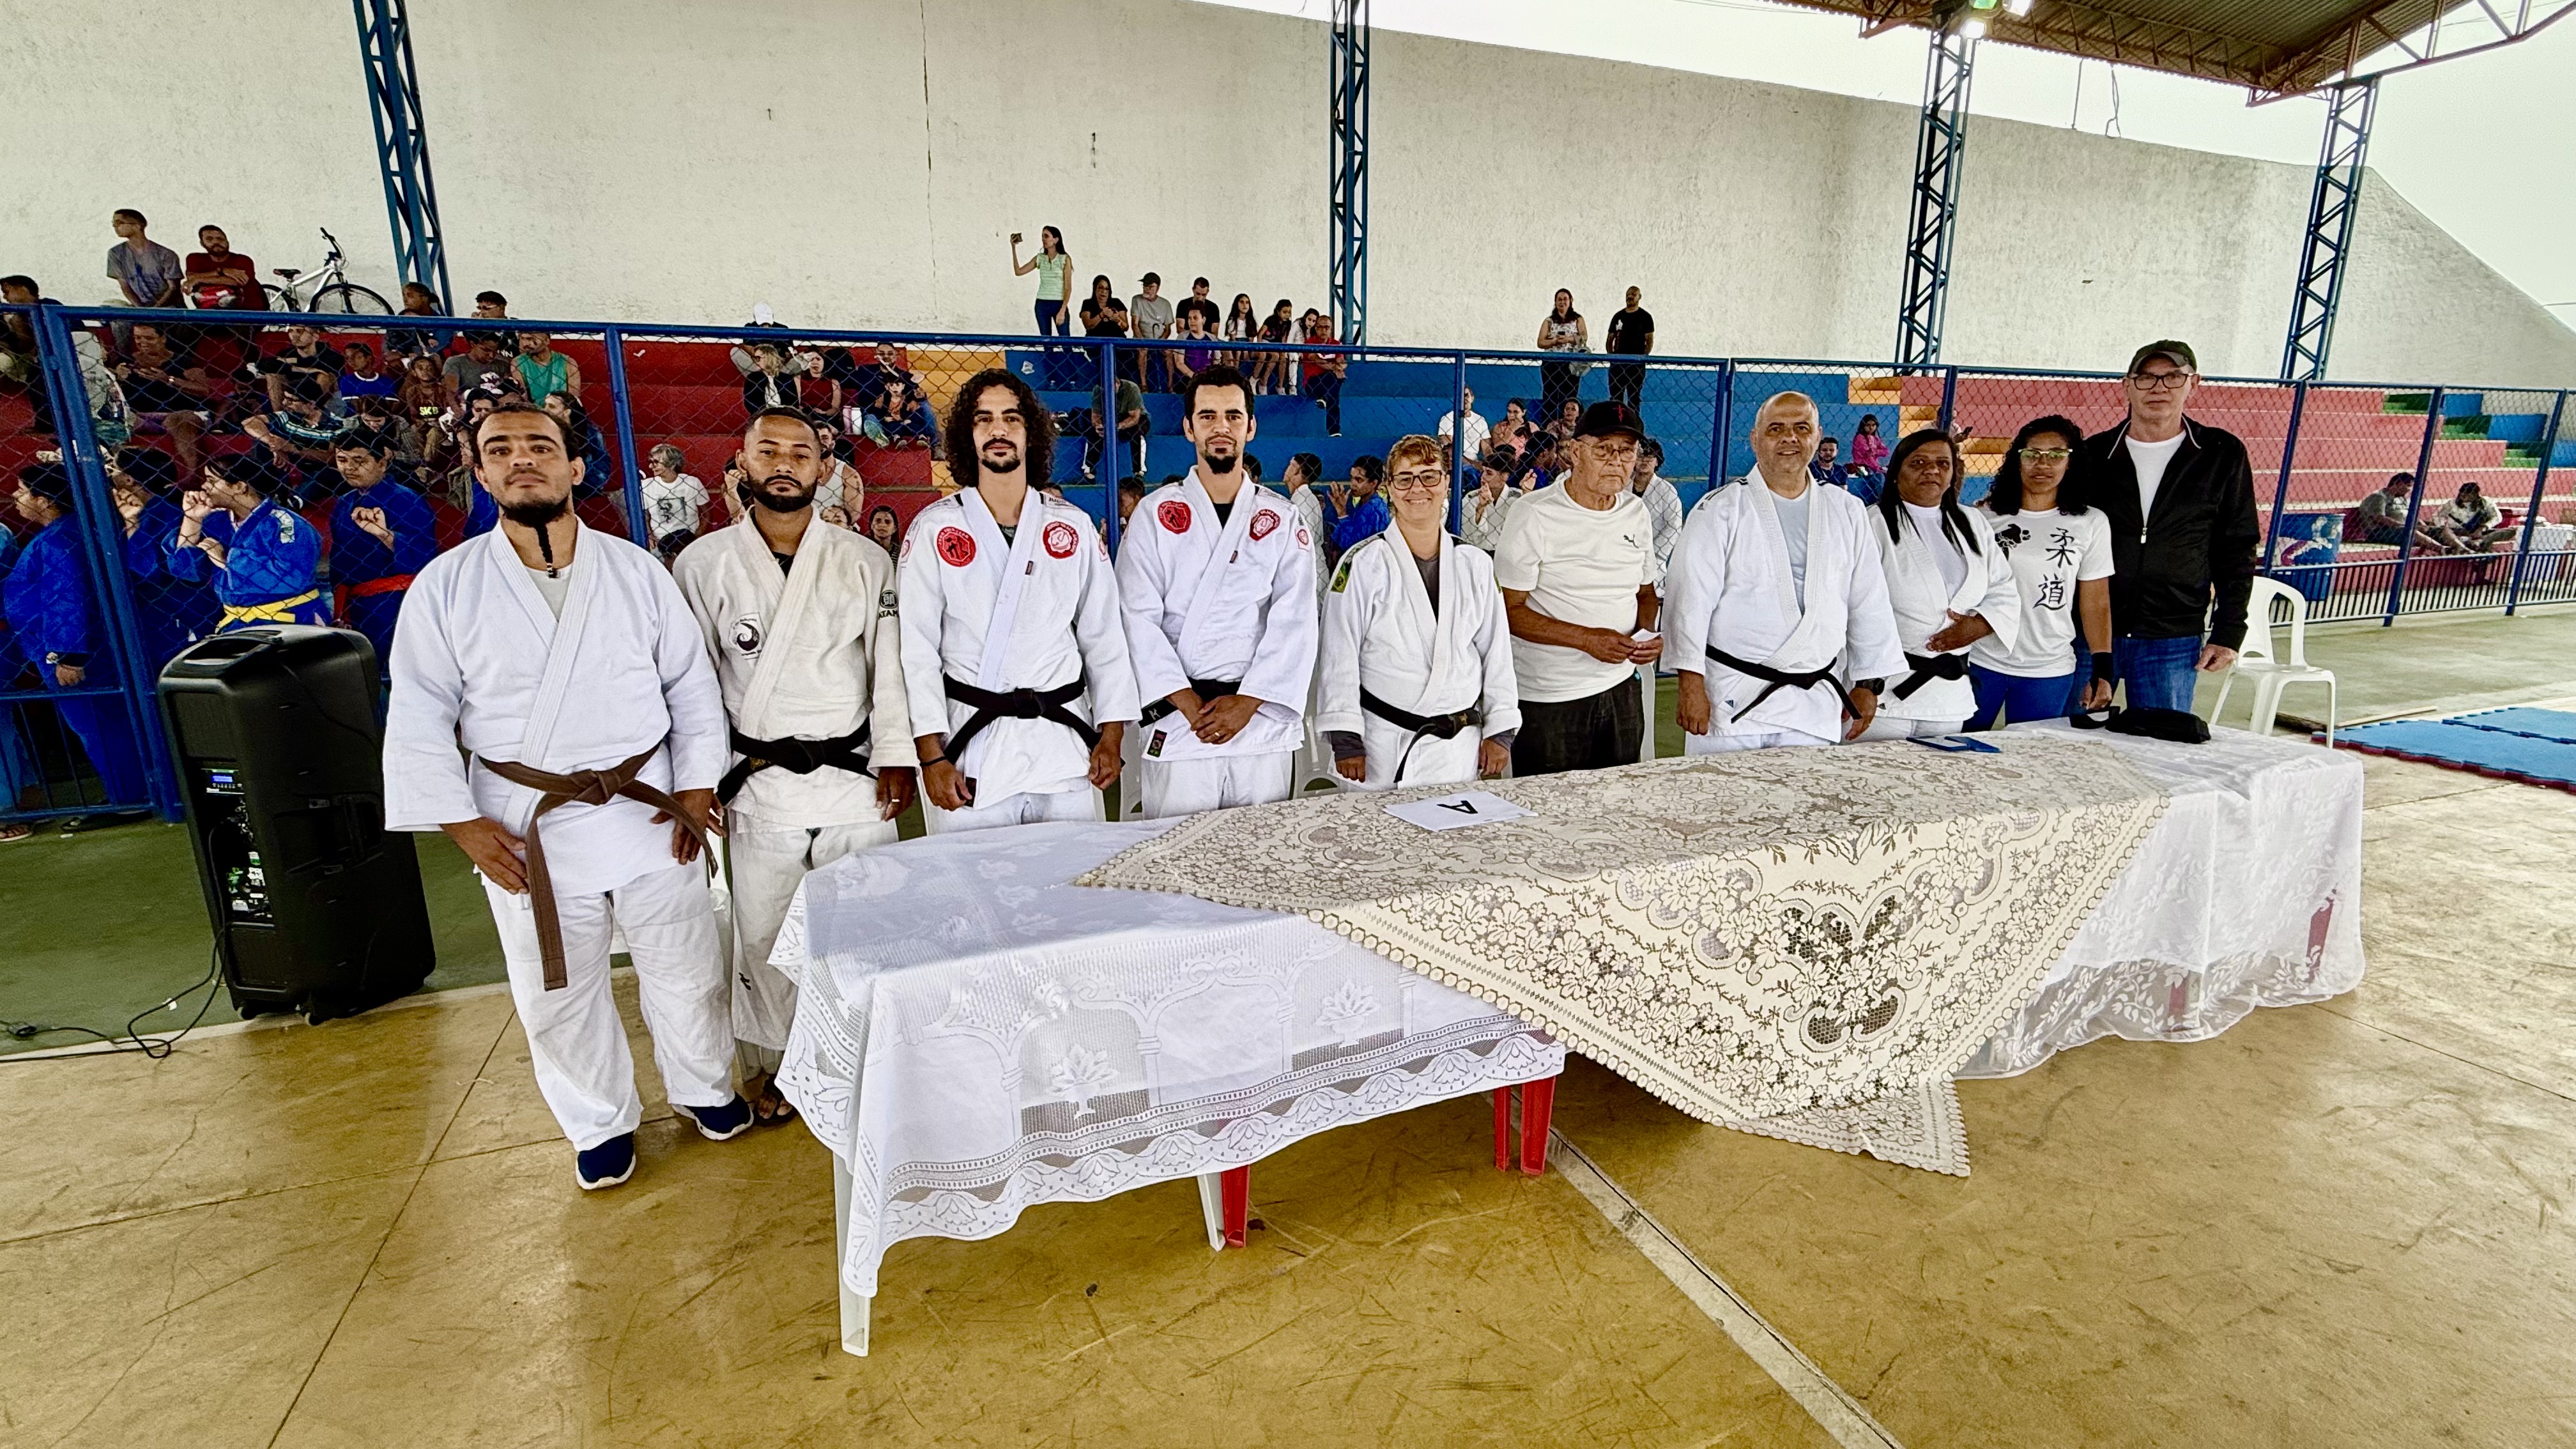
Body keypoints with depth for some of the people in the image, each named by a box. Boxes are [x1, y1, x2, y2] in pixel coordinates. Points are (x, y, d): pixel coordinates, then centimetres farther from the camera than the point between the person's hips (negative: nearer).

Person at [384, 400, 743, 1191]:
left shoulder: (636, 571, -1)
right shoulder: (445, 585, -3)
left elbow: (692, 683, 2)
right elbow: (419, 721, -1)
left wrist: (696, 789, -4)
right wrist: (465, 826, -7)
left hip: (648, 811, 0)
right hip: (526, 828, 0)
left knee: (685, 970, 13)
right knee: (557, 994, 14)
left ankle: (703, 1088, 39)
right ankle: (601, 1123, 37)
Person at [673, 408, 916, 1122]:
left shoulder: (865, 561, 3)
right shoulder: (703, 563, 2)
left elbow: (890, 664, 3)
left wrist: (897, 757, -2)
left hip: (856, 776, 0)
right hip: (757, 783, 0)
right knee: (761, 933, 10)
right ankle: (769, 1063, 32)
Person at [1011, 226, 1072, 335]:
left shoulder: (1065, 259, -4)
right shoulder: (1040, 258, 8)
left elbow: (1068, 288, -7)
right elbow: (1018, 272, 4)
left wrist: (1062, 311, -16)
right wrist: (1014, 248, -2)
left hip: (1058, 304, -4)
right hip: (1042, 305, 4)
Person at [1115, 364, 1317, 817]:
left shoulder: (1282, 520, 8)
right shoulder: (1156, 514, 4)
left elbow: (1294, 623, 0)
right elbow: (1139, 620, -4)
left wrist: (1247, 703, -11)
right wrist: (1190, 707, -13)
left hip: (1264, 722, 2)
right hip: (1175, 723, -1)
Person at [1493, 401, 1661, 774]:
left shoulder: (1635, 512, 7)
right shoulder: (1533, 515, -12)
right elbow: (1508, 610, -15)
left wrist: (1647, 634, -3)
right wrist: (1588, 639, -22)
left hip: (1621, 688, 6)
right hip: (1548, 700, -6)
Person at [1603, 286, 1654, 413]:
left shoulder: (1645, 317, 4)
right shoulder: (1618, 316, 14)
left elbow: (1650, 340, 1)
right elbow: (1610, 339, 15)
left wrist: (1643, 357, -12)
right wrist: (1610, 355, -1)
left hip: (1637, 363, -3)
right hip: (1617, 362, 3)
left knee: (1634, 397, -1)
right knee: (1615, 397, 3)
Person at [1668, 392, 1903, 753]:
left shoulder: (1848, 512, 11)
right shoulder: (1721, 509, -3)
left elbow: (1869, 603, 15)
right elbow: (1691, 600, -9)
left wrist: (1869, 684, 14)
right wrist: (1692, 686, -14)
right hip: (1732, 698, -4)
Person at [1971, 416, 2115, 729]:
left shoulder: (2090, 524, 2)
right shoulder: (1985, 516, 1)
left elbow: (2096, 604, 4)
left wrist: (2102, 671, 1)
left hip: (2050, 672, 0)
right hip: (1980, 664, 0)